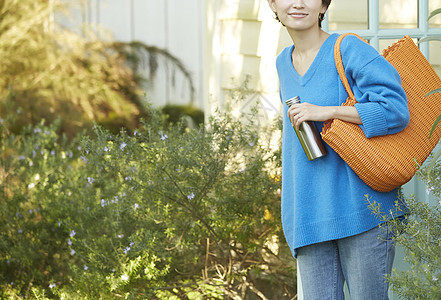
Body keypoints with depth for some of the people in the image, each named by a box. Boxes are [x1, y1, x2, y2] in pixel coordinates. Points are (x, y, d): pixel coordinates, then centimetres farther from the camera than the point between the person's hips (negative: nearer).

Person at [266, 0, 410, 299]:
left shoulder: (348, 50, -6)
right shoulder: (284, 63, 16)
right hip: (310, 215, 6)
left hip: (362, 206, -6)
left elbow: (396, 110, -16)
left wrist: (326, 112, -18)